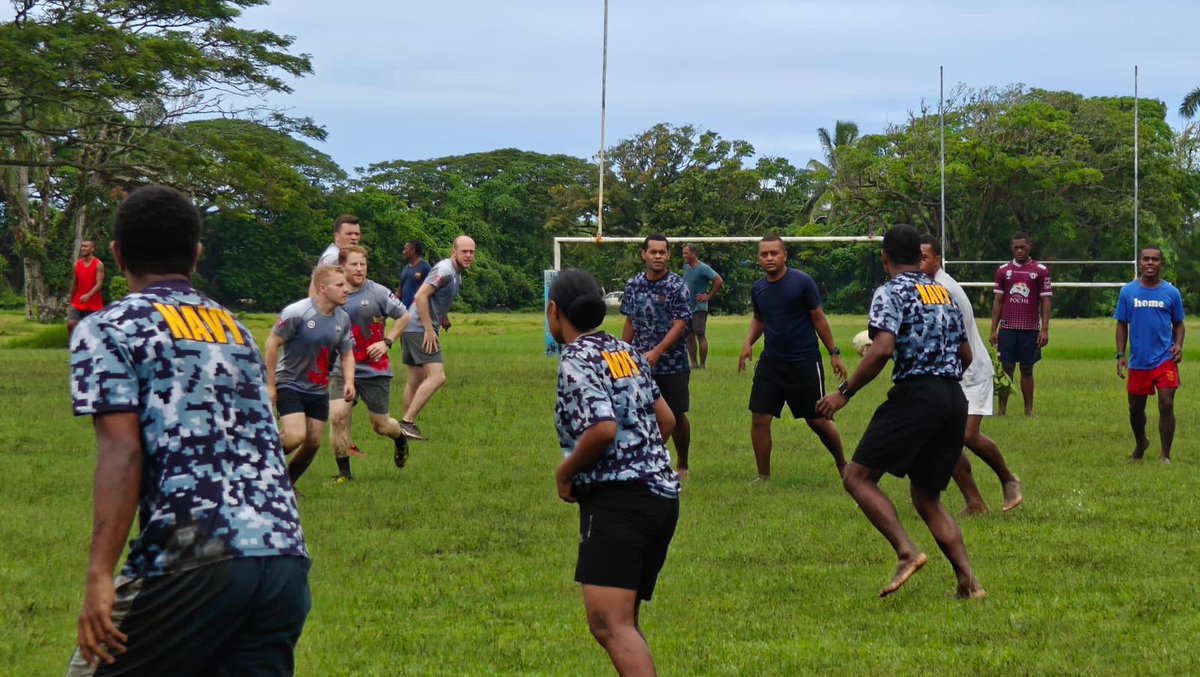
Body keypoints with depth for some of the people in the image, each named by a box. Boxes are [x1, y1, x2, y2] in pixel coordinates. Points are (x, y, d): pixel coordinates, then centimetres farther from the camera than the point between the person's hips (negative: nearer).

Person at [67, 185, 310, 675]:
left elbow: (123, 452, -8)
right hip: (287, 560, 6)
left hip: (194, 562, -5)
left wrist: (99, 575, -13)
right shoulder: (236, 329, 23)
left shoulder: (106, 329, 4)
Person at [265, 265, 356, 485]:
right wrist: (270, 385, -14)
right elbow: (272, 344, -14)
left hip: (319, 390, 7)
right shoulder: (297, 312, -19)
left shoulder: (343, 319, 2)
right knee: (295, 436, -22)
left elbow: (347, 353, 13)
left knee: (313, 443, 5)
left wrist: (348, 381, -6)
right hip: (290, 385, -6)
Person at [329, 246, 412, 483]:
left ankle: (400, 439, 45)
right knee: (337, 415, -15)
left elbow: (403, 316, 2)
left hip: (375, 370, -2)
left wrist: (387, 342, -8)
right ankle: (344, 472, -1)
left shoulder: (377, 293, -8)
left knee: (380, 425, 7)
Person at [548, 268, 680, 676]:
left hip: (617, 498, -9)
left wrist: (565, 472, -7)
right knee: (622, 623, 16)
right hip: (661, 493, 9)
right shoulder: (627, 353, 17)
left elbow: (603, 429, -22)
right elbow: (666, 420, 23)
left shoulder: (577, 361, -9)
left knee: (608, 623, -18)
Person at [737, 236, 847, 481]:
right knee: (759, 419, -4)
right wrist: (748, 342, 4)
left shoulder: (802, 283, -10)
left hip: (805, 362, -4)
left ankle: (842, 465, 24)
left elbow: (818, 319, -3)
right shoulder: (758, 289, 4)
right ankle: (764, 476, 8)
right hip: (771, 361, 4)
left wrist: (834, 353, -2)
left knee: (818, 421, 2)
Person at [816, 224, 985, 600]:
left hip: (915, 394, -7)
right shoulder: (944, 293, 19)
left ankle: (907, 552, -19)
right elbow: (966, 354, 21)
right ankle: (969, 582, 3)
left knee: (857, 477, -1)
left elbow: (882, 349, -18)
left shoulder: (891, 293, -3)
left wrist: (845, 392, -10)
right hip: (955, 398, 7)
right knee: (927, 498, 16)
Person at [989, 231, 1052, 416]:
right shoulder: (1003, 271, 8)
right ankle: (1002, 409, 0)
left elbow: (1045, 302, 2)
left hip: (1030, 329, -1)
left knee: (1027, 370, 4)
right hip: (1007, 328, 1)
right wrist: (994, 330, 4)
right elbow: (998, 301, 10)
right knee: (1006, 368, -1)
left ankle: (1029, 410, 7)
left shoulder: (1040, 271, 3)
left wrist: (1045, 330, -6)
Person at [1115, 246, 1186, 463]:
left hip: (1164, 359, -2)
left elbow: (1178, 323, 11)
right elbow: (1122, 324, 8)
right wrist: (1120, 355, 0)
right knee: (1135, 408, 12)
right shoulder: (1128, 292, 3)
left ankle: (1165, 455, -3)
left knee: (1166, 405, -12)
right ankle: (1140, 445, 38)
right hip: (1138, 361, 2)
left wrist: (1178, 345, -7)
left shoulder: (1171, 292, 2)